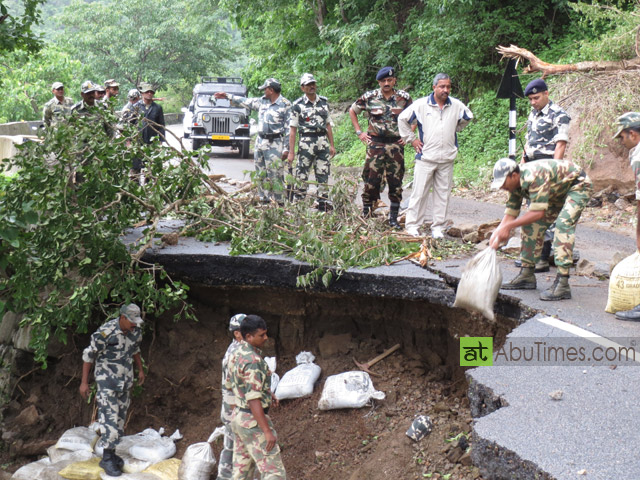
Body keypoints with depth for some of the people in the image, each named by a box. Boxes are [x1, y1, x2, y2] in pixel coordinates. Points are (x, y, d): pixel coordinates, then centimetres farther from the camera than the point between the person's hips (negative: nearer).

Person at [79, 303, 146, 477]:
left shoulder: (136, 330, -4)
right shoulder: (105, 332, -24)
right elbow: (89, 355, -14)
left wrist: (141, 370, 23)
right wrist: (84, 382, -11)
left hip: (125, 380, 7)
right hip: (107, 380, -6)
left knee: (120, 417, 10)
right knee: (110, 417, -12)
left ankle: (111, 452, 21)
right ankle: (107, 458, -5)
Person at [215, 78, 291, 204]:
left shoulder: (285, 104, -6)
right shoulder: (262, 101, 13)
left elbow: (289, 128, -9)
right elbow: (245, 102, 25)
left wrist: (286, 149, -13)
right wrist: (227, 96, 27)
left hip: (275, 144, -7)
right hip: (260, 142, 7)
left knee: (275, 175, -9)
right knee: (261, 174, 9)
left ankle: (277, 202, -6)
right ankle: (264, 200, 16)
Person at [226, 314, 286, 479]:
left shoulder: (237, 354, 7)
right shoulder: (253, 361, -23)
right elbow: (253, 400, -27)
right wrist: (267, 431, -25)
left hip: (238, 416, 10)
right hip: (253, 421, -10)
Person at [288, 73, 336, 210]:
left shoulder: (324, 102, 12)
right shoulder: (298, 105, -1)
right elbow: (292, 129, -3)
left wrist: (332, 145, 11)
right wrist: (291, 152, -8)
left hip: (323, 142, 4)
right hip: (306, 142, -4)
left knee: (323, 175, 5)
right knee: (302, 175, -3)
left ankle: (323, 205, 12)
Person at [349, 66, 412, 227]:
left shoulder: (404, 98, 2)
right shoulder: (369, 97, 1)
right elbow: (352, 111, 15)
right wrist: (359, 132, 8)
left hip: (396, 144, 1)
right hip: (375, 143, -1)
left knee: (396, 181, 2)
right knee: (371, 179, -2)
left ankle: (393, 218, 10)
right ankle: (365, 214, 10)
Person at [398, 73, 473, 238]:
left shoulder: (457, 106, 6)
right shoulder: (421, 104, -2)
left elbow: (467, 118, 26)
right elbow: (402, 119, 6)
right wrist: (411, 139, 3)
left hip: (447, 158, 3)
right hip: (425, 157, -3)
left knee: (443, 194, 6)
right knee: (419, 192, -1)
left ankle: (438, 227, 14)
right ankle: (412, 225, 7)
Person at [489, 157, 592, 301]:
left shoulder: (534, 177, -36)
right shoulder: (515, 183, -7)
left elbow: (538, 213, -38)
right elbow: (510, 213, 0)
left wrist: (509, 226, -35)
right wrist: (496, 235, -12)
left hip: (579, 185, -10)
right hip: (558, 192, 10)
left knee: (563, 224, -28)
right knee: (531, 223, 2)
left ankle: (562, 284, -32)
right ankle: (527, 275, 10)